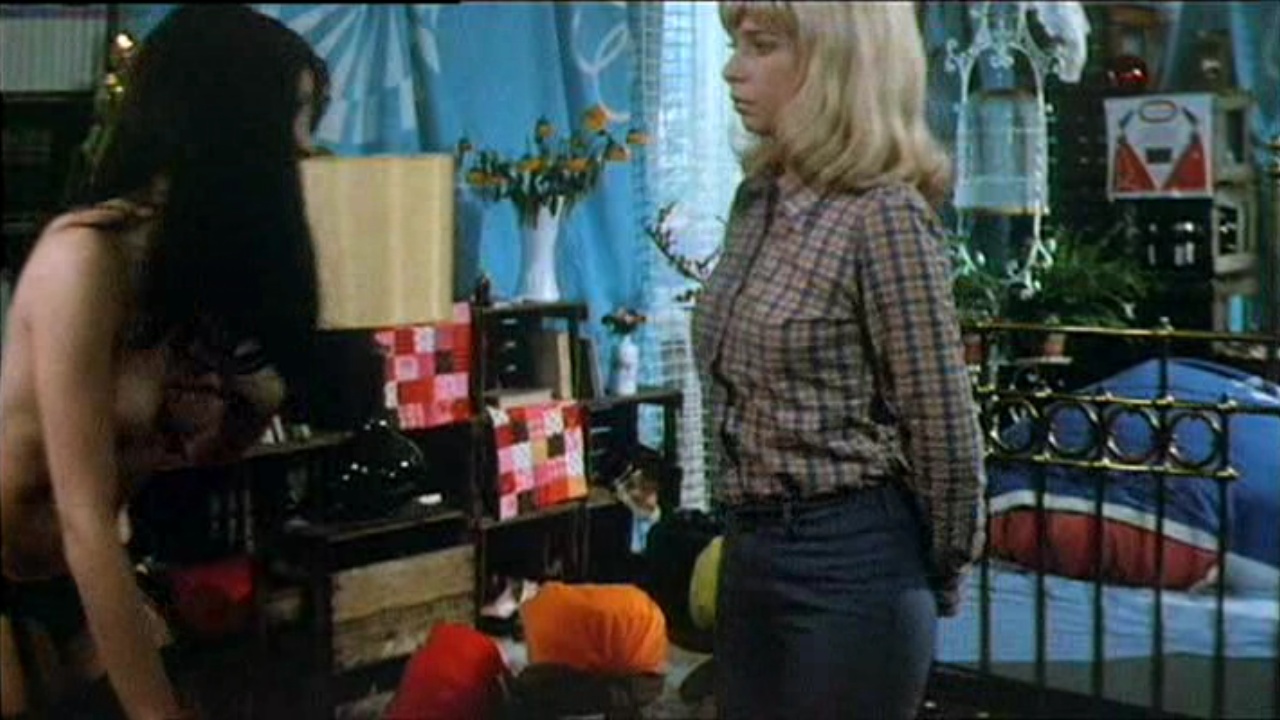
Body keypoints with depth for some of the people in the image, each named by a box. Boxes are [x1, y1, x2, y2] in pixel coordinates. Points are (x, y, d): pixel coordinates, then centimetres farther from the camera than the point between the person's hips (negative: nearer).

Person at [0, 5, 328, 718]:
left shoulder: (216, 257, -1)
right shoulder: (89, 255, -25)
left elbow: (196, 453, 2)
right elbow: (86, 523, -28)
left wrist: (258, 396, -18)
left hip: (73, 580, 7)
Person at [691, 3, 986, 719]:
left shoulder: (882, 213, -16)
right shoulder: (758, 199, 7)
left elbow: (945, 431, -13)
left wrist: (935, 581, 0)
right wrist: (748, 539, 18)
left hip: (847, 566, -7)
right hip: (750, 556, 8)